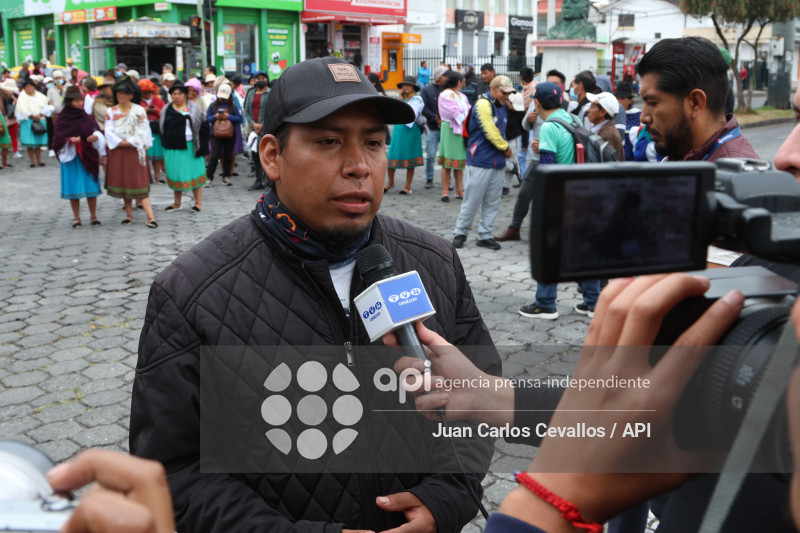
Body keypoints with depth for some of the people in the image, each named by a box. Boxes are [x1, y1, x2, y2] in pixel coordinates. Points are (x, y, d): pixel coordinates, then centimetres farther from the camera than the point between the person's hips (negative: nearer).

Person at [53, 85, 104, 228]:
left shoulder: (87, 118, 8)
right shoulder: (63, 119, -1)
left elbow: (97, 130, 7)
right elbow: (58, 137, -6)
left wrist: (96, 137, -15)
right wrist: (69, 140, -24)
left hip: (88, 156, 2)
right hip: (71, 157, -2)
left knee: (91, 187, 2)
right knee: (74, 188, 1)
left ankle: (93, 216, 12)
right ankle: (76, 218, 11)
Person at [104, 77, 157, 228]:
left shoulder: (139, 111, 0)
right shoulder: (111, 112, 7)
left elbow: (143, 131, -4)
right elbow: (108, 131, -2)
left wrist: (130, 142, -10)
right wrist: (120, 142, -13)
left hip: (135, 150, -3)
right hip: (118, 152, 3)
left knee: (139, 183, -9)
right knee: (123, 182, 7)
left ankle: (150, 217, -14)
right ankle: (129, 215, 17)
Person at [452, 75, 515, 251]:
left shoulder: (502, 107, 15)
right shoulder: (483, 104, -11)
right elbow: (491, 133, -16)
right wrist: (506, 147, -2)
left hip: (498, 163, 8)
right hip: (480, 162, -8)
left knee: (492, 203, 9)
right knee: (472, 201, -1)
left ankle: (484, 235, 17)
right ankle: (460, 233, 12)